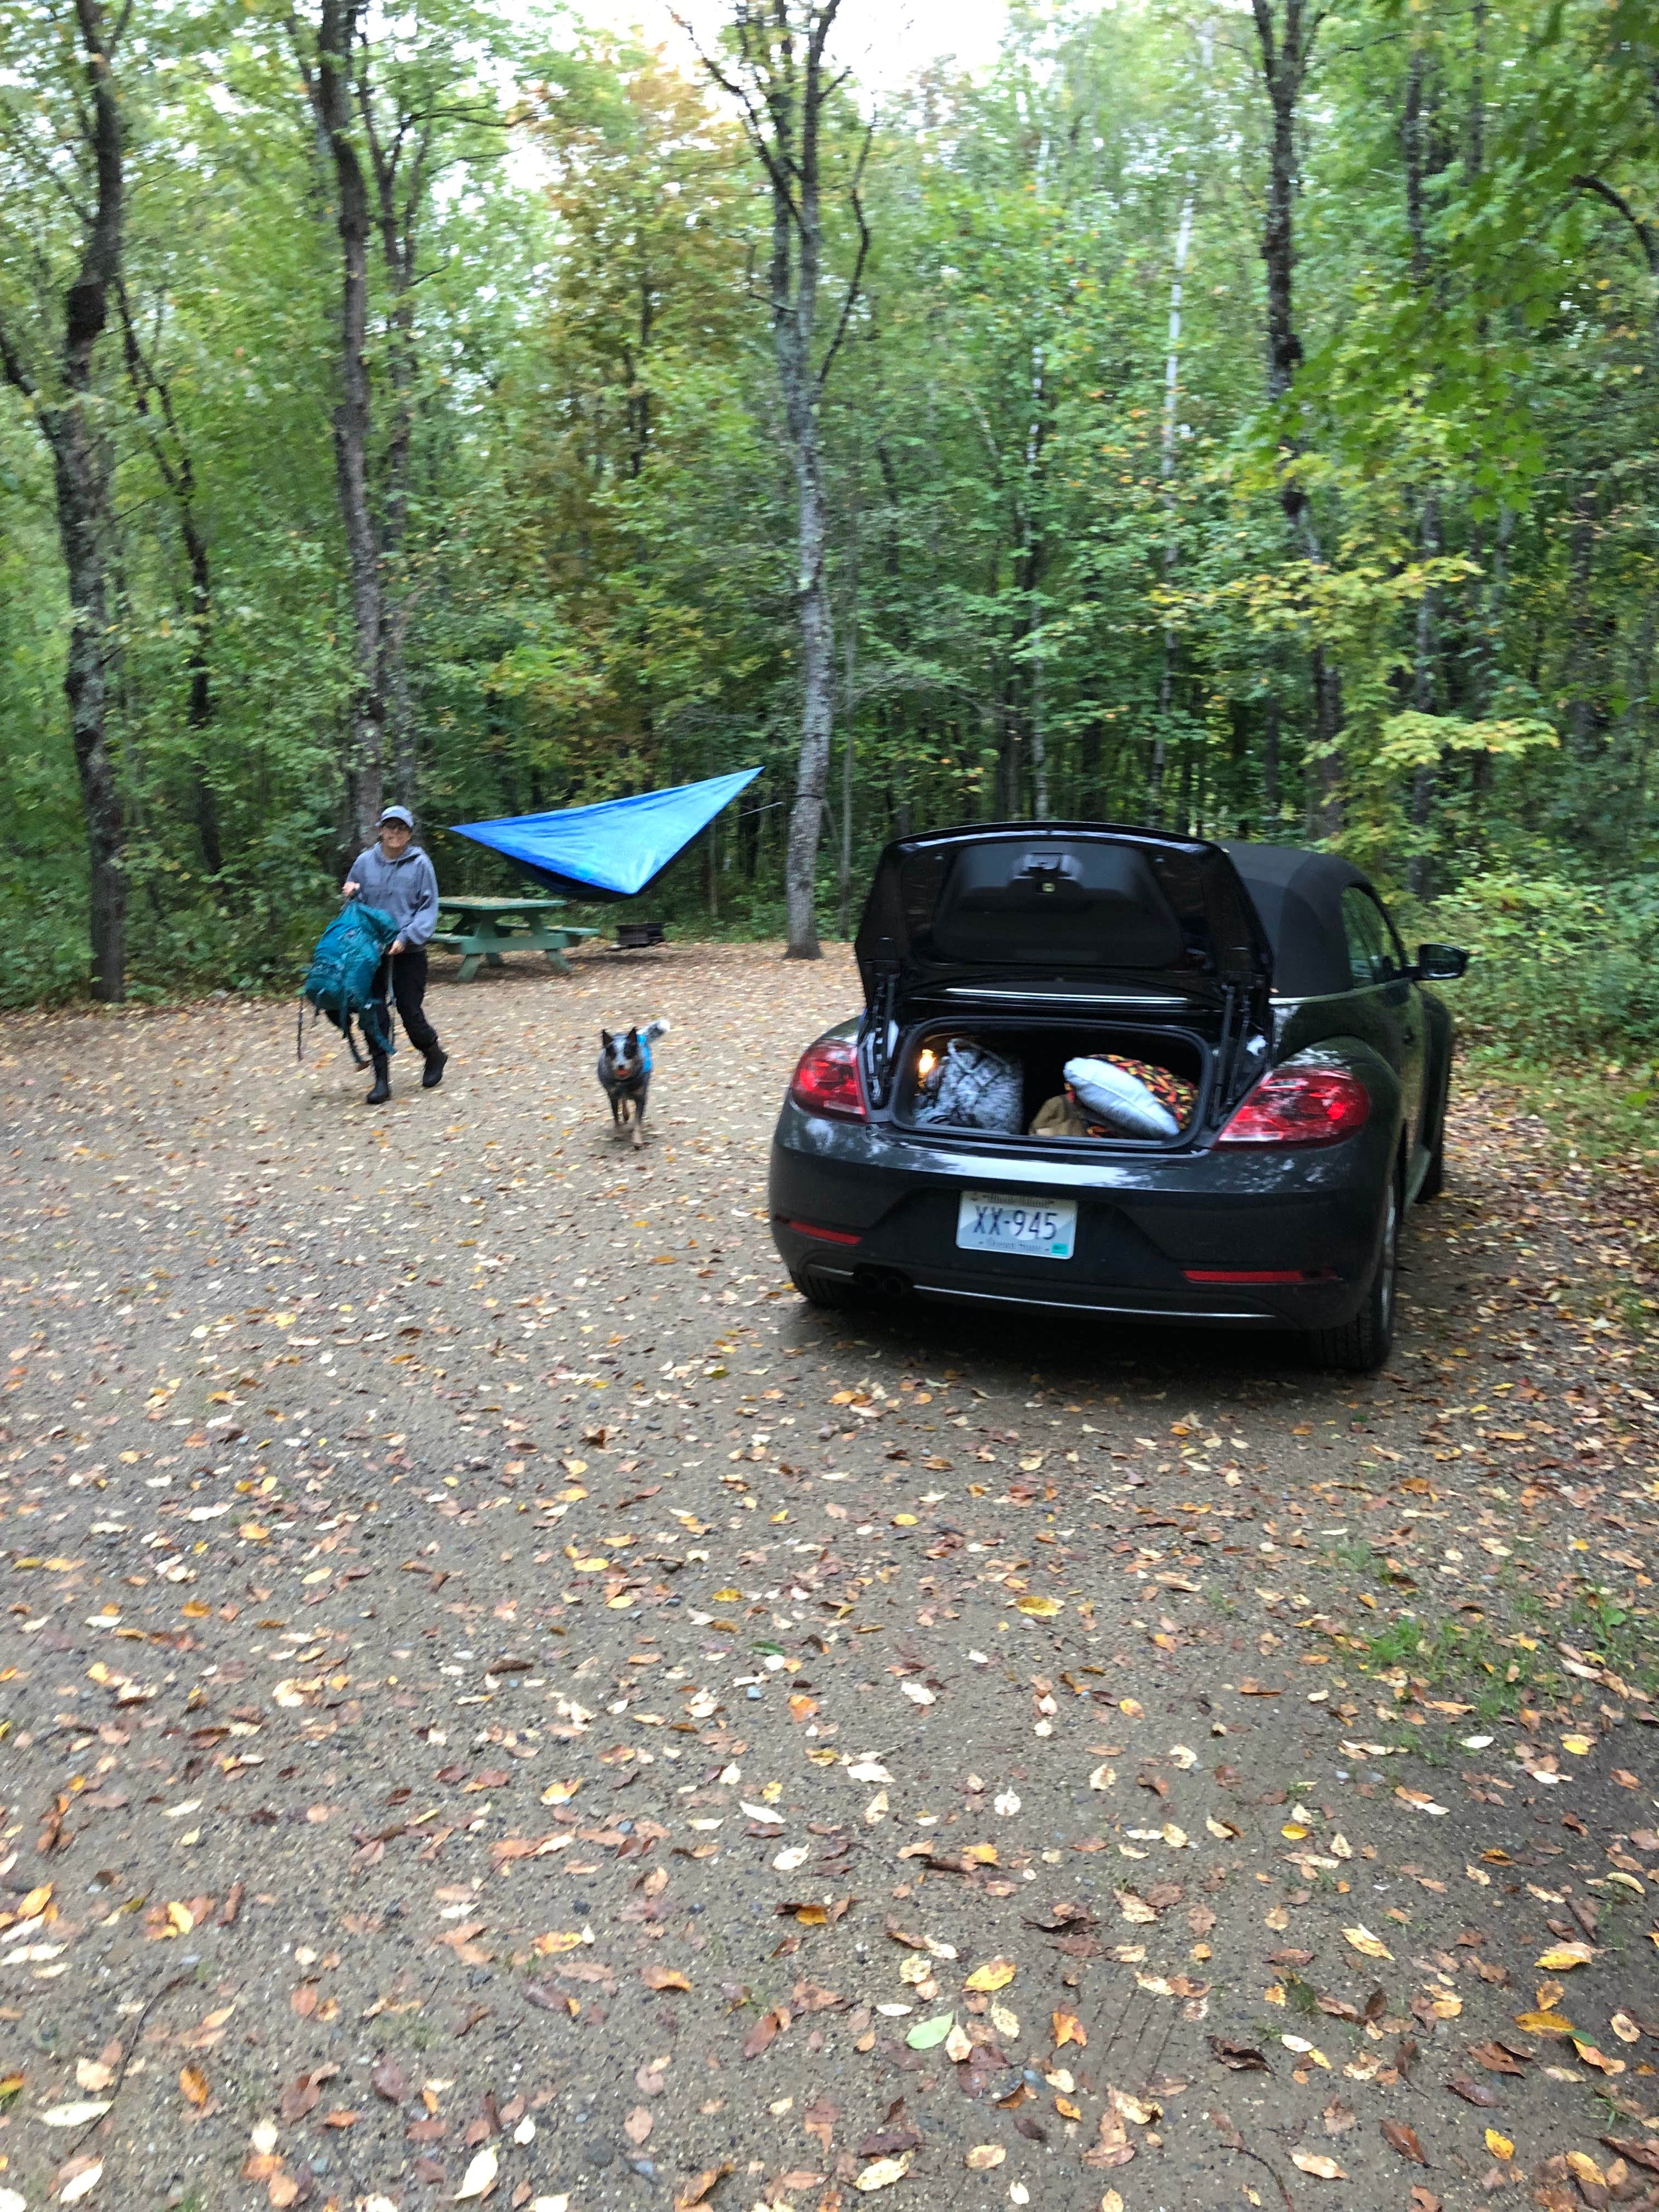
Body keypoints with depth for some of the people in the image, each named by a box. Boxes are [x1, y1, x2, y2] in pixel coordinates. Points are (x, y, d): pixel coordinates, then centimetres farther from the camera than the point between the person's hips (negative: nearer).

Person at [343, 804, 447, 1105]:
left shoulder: (420, 864, -4)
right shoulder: (365, 861, 5)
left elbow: (429, 909, -5)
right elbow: (354, 900, 18)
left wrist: (407, 937, -16)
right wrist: (350, 894, -5)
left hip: (409, 952, -3)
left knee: (410, 1011, -2)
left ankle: (434, 1055, 28)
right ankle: (381, 1079, 8)